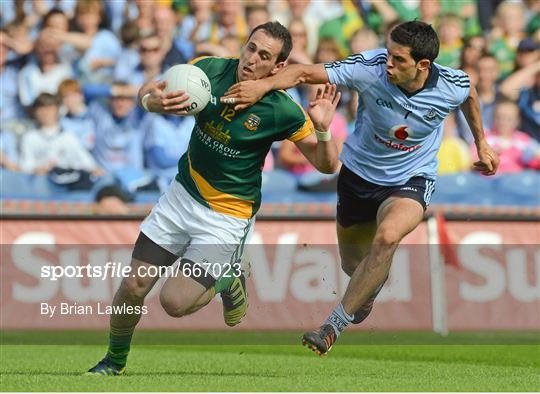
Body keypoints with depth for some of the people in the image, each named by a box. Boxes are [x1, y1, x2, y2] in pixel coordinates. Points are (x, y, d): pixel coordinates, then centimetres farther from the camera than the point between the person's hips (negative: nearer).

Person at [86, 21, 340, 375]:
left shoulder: (283, 112, -20)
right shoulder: (211, 69, -12)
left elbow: (327, 165, -12)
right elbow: (147, 91, -2)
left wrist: (322, 129, -33)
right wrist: (152, 100, -27)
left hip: (227, 216, -4)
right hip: (182, 196, 4)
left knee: (175, 302, -14)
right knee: (133, 287, 2)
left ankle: (229, 280, 17)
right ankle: (115, 361, 29)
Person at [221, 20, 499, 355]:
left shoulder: (452, 86, -21)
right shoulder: (371, 67, -27)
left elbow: (470, 95, 6)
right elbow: (307, 72, -30)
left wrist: (482, 144, 15)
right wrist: (264, 85, -46)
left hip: (411, 180, -2)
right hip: (359, 173, 2)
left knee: (387, 237, -33)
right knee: (353, 264, 18)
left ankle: (333, 327, -22)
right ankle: (374, 283, 58)